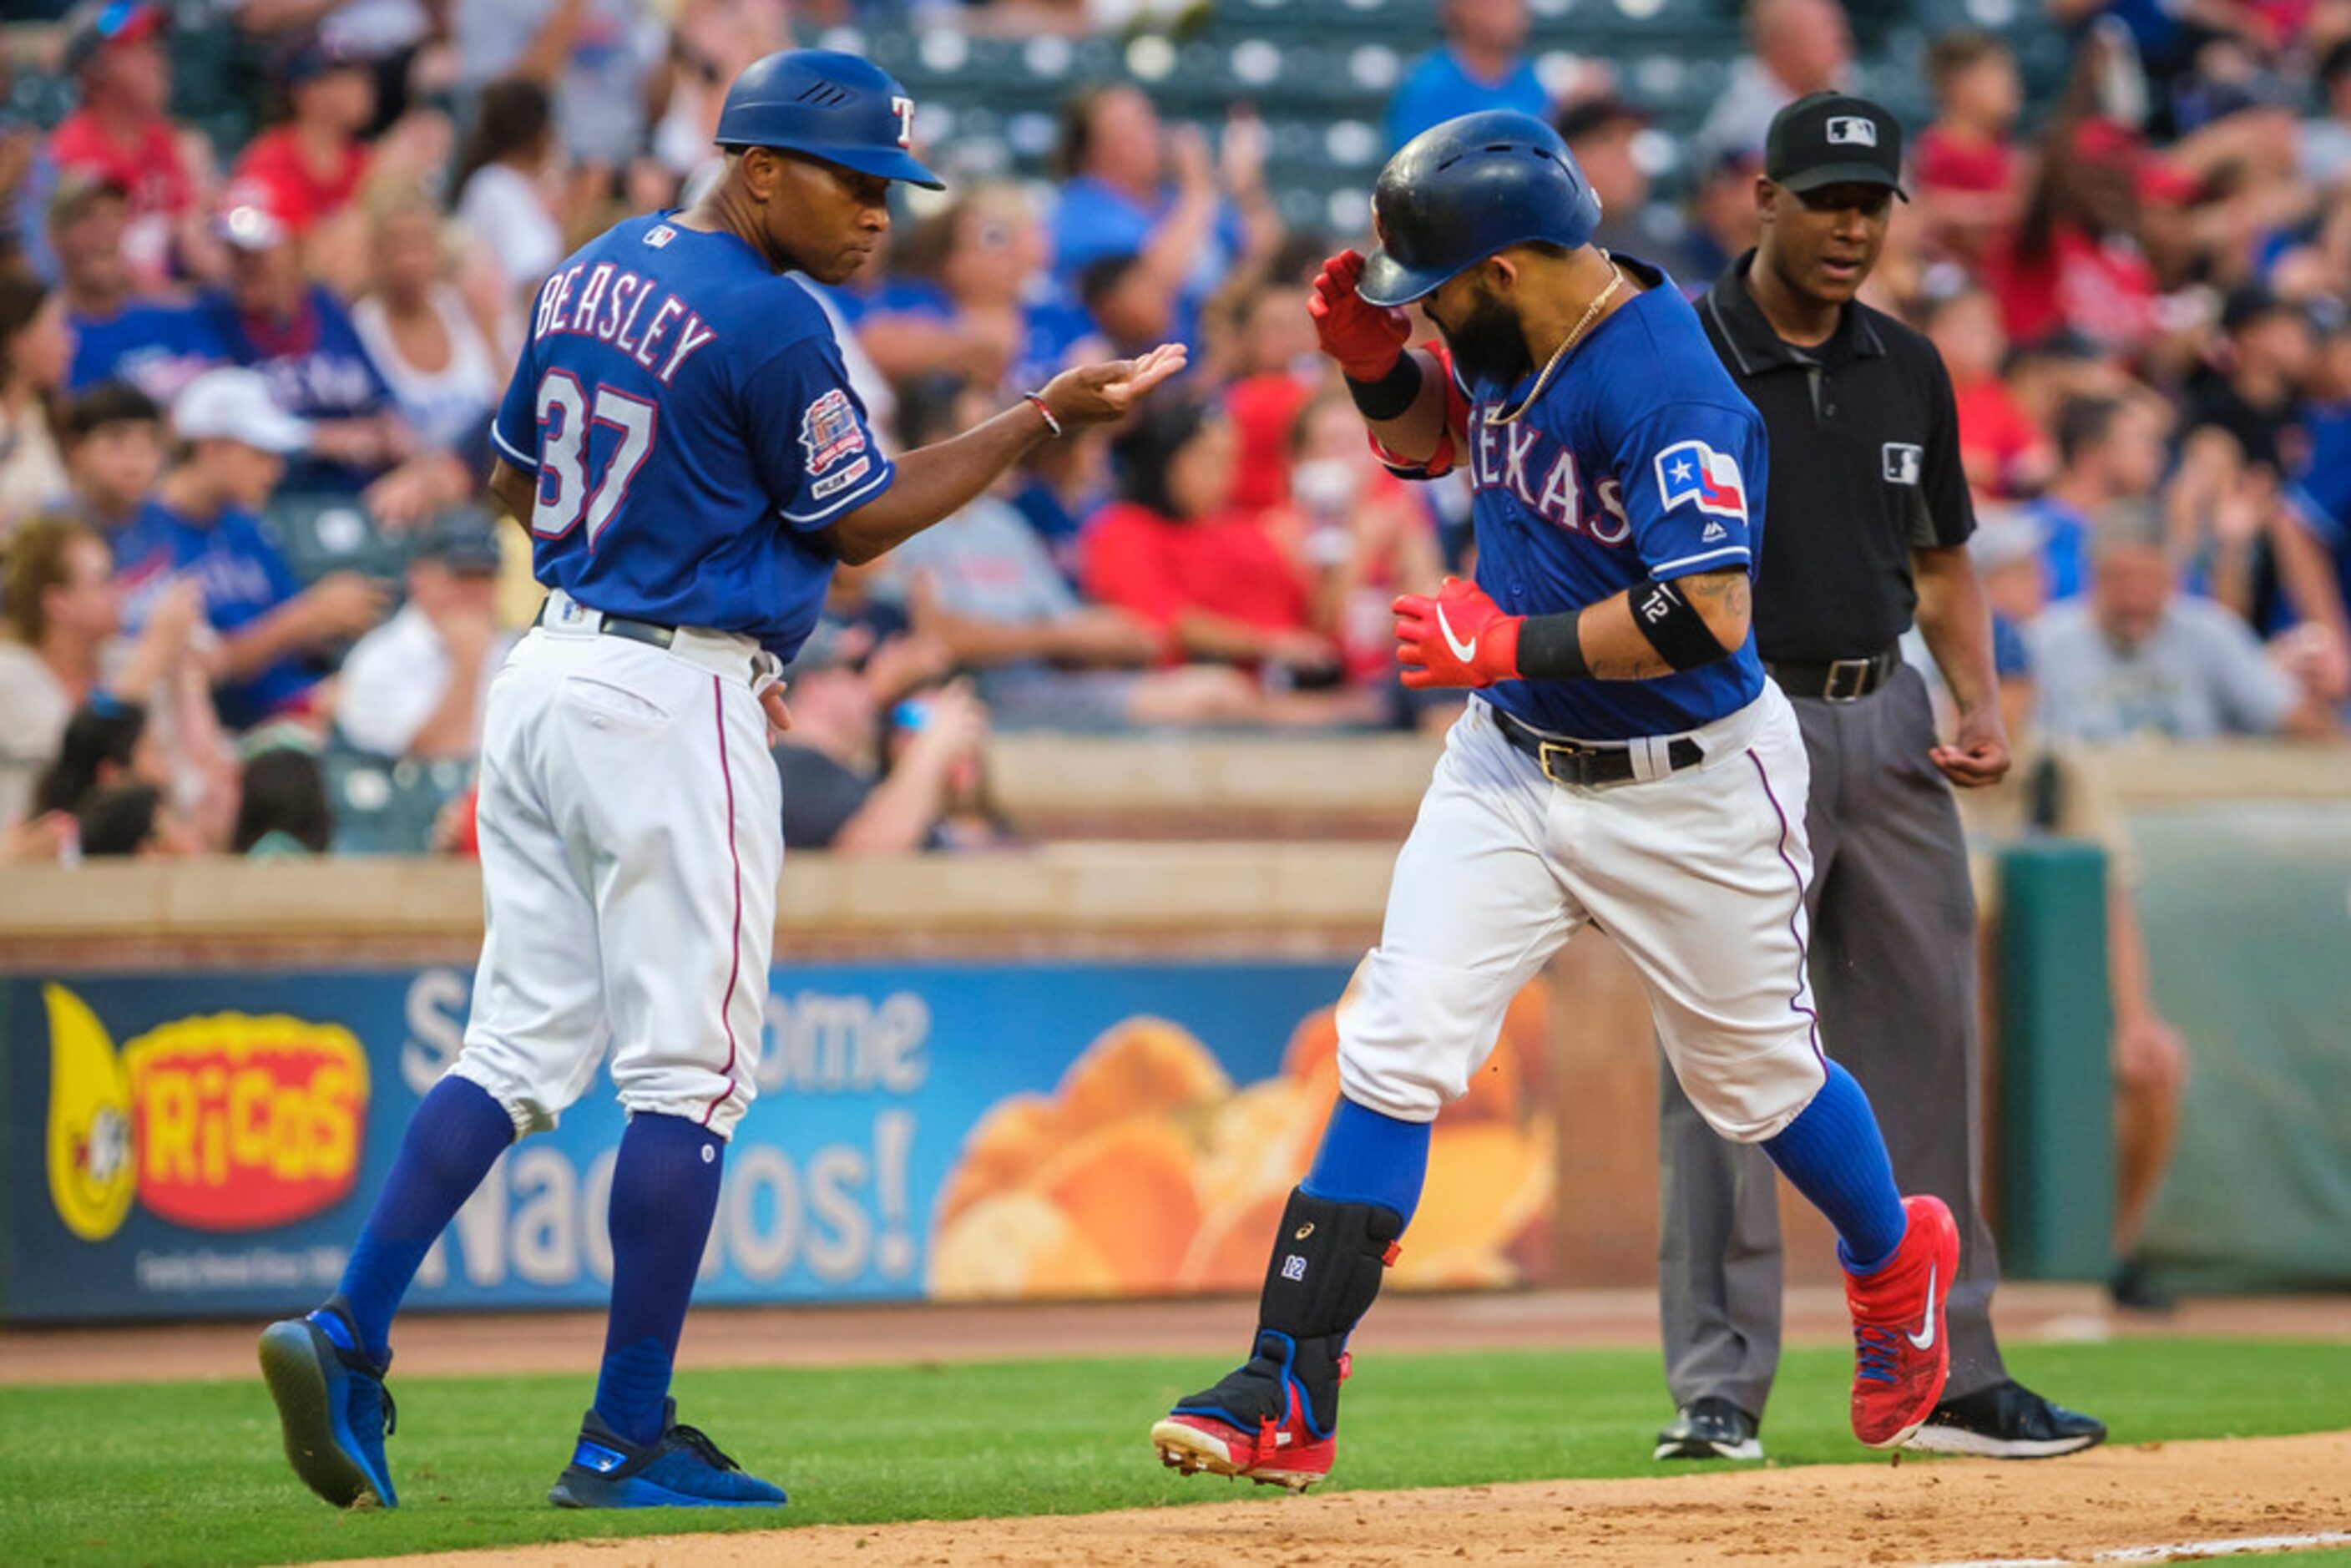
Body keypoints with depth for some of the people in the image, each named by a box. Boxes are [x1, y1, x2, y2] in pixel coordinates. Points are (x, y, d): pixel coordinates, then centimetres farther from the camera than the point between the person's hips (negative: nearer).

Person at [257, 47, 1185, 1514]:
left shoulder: (591, 274, 11)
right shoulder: (770, 321, -14)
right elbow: (858, 523, -6)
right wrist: (1046, 415, -2)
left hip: (548, 668, 8)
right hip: (674, 705, -8)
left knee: (522, 1048, 10)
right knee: (688, 1069, -1)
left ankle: (348, 1337, -2)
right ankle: (628, 1438, 0)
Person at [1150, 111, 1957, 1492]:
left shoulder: (1669, 384, -28)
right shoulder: (1507, 337, -2)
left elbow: (1708, 613, -35)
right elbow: (1430, 438, 19)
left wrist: (1510, 645, -27)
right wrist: (1373, 358, -3)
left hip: (1687, 791, -6)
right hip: (1511, 765, 6)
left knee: (1755, 1073, 13)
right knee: (1397, 1051, -7)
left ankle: (1897, 1264, 44)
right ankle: (1290, 1397, -11)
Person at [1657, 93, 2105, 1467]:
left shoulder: (1908, 369, 10)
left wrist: (1982, 701, 4)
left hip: (1888, 723, 6)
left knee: (1926, 1047, 8)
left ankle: (1952, 1376, 16)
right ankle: (1717, 1391, -6)